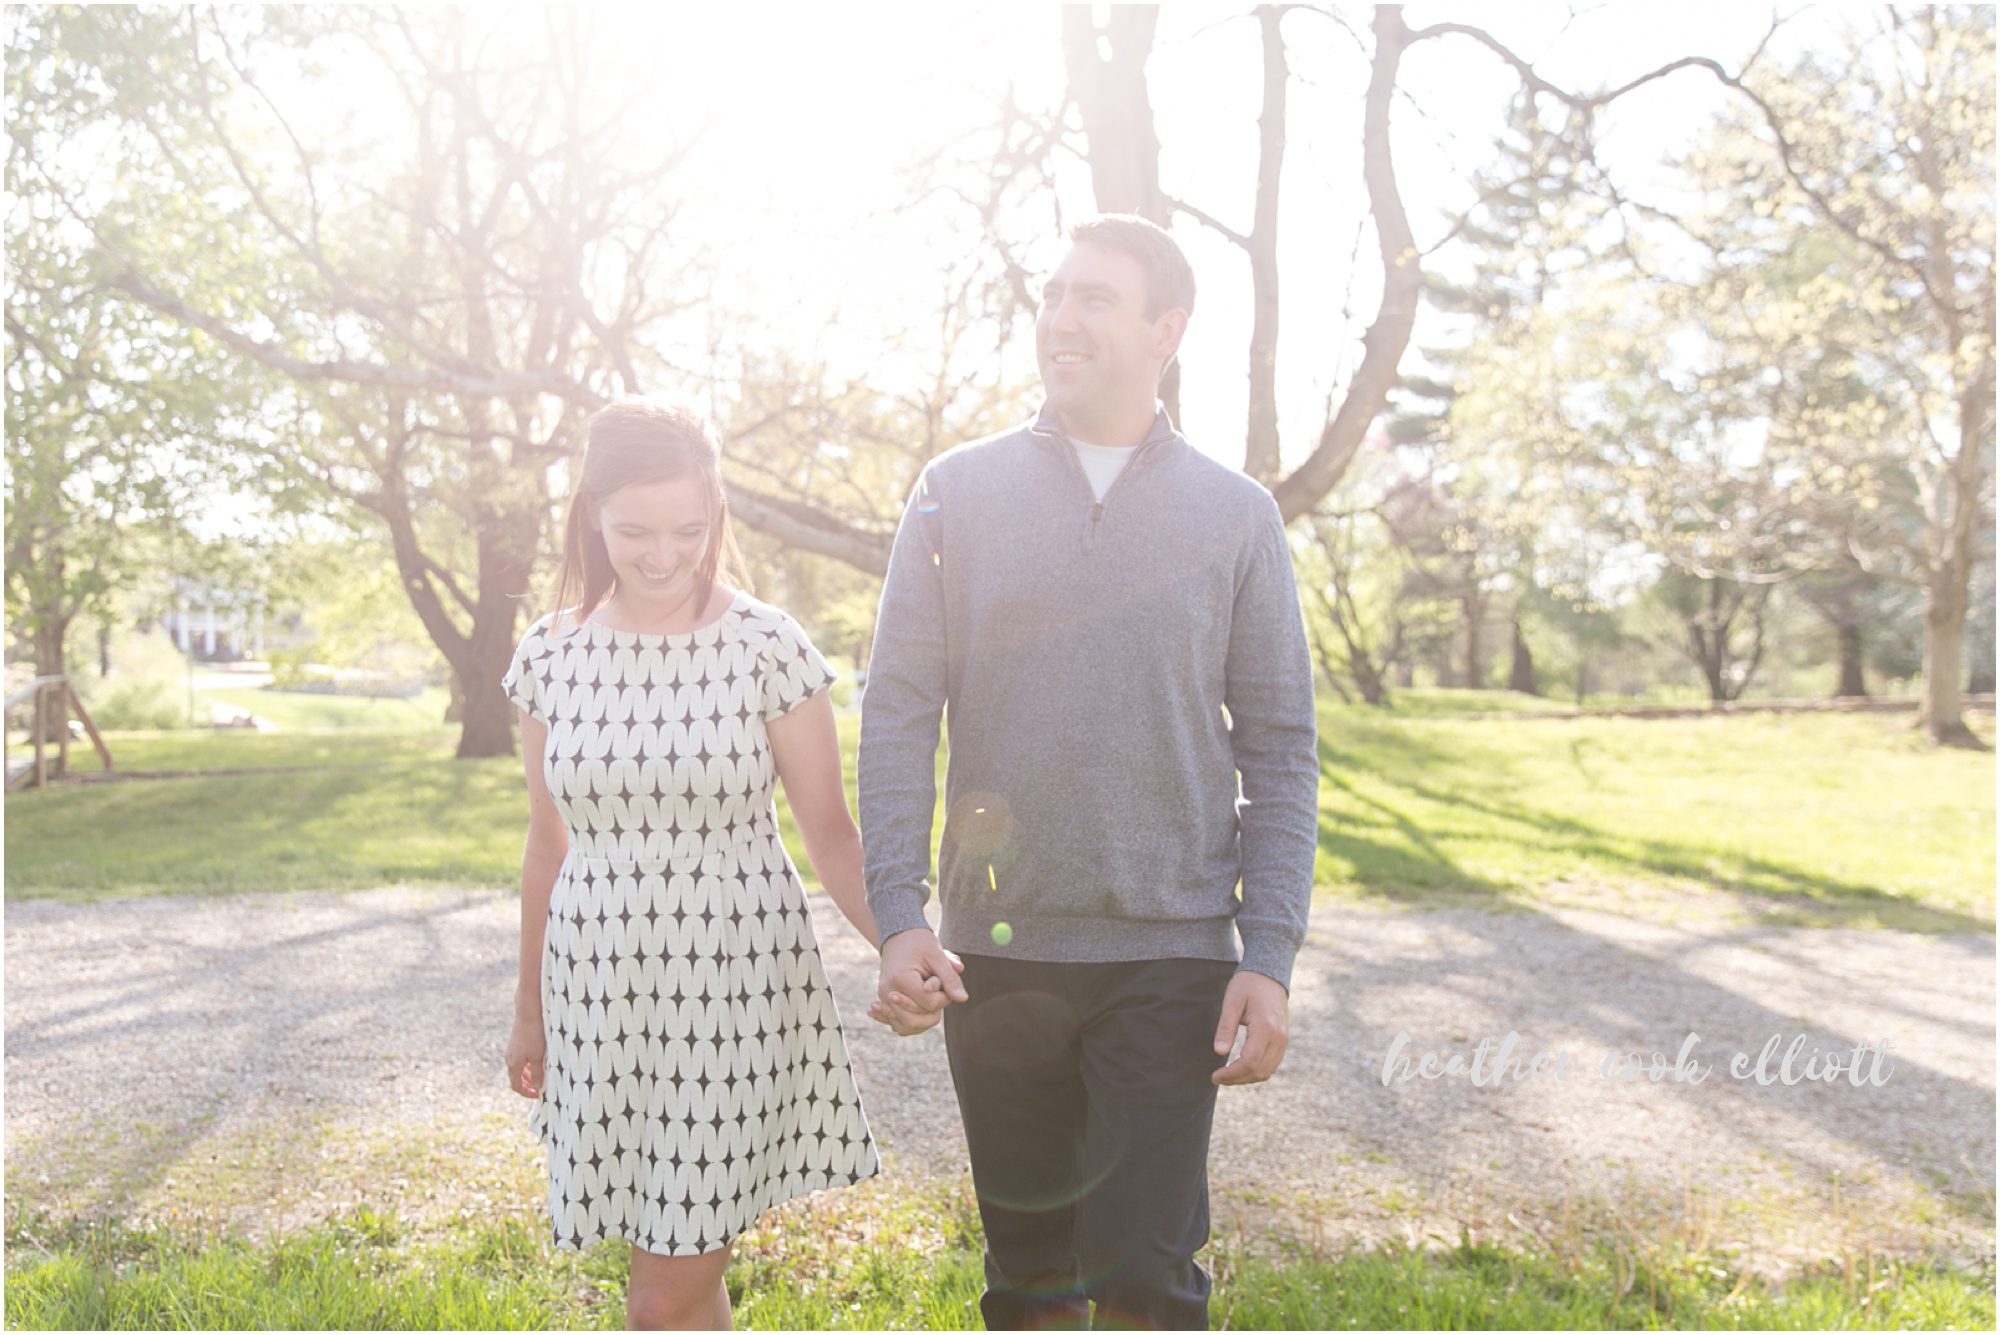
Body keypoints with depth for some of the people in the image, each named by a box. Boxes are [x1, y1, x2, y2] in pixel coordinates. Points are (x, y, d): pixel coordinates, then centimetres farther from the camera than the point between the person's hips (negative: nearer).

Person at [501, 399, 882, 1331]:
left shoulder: (767, 648, -8)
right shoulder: (550, 656, 2)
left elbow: (829, 831, -6)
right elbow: (548, 841, 12)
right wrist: (528, 1005, 18)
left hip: (732, 983, -3)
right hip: (600, 987, 4)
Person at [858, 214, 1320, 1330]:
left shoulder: (1236, 514, 3)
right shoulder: (959, 493, 4)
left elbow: (1280, 748, 3)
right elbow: (899, 715, 1)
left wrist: (1271, 956, -5)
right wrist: (898, 919, -10)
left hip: (1170, 954, -1)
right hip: (993, 952, 1)